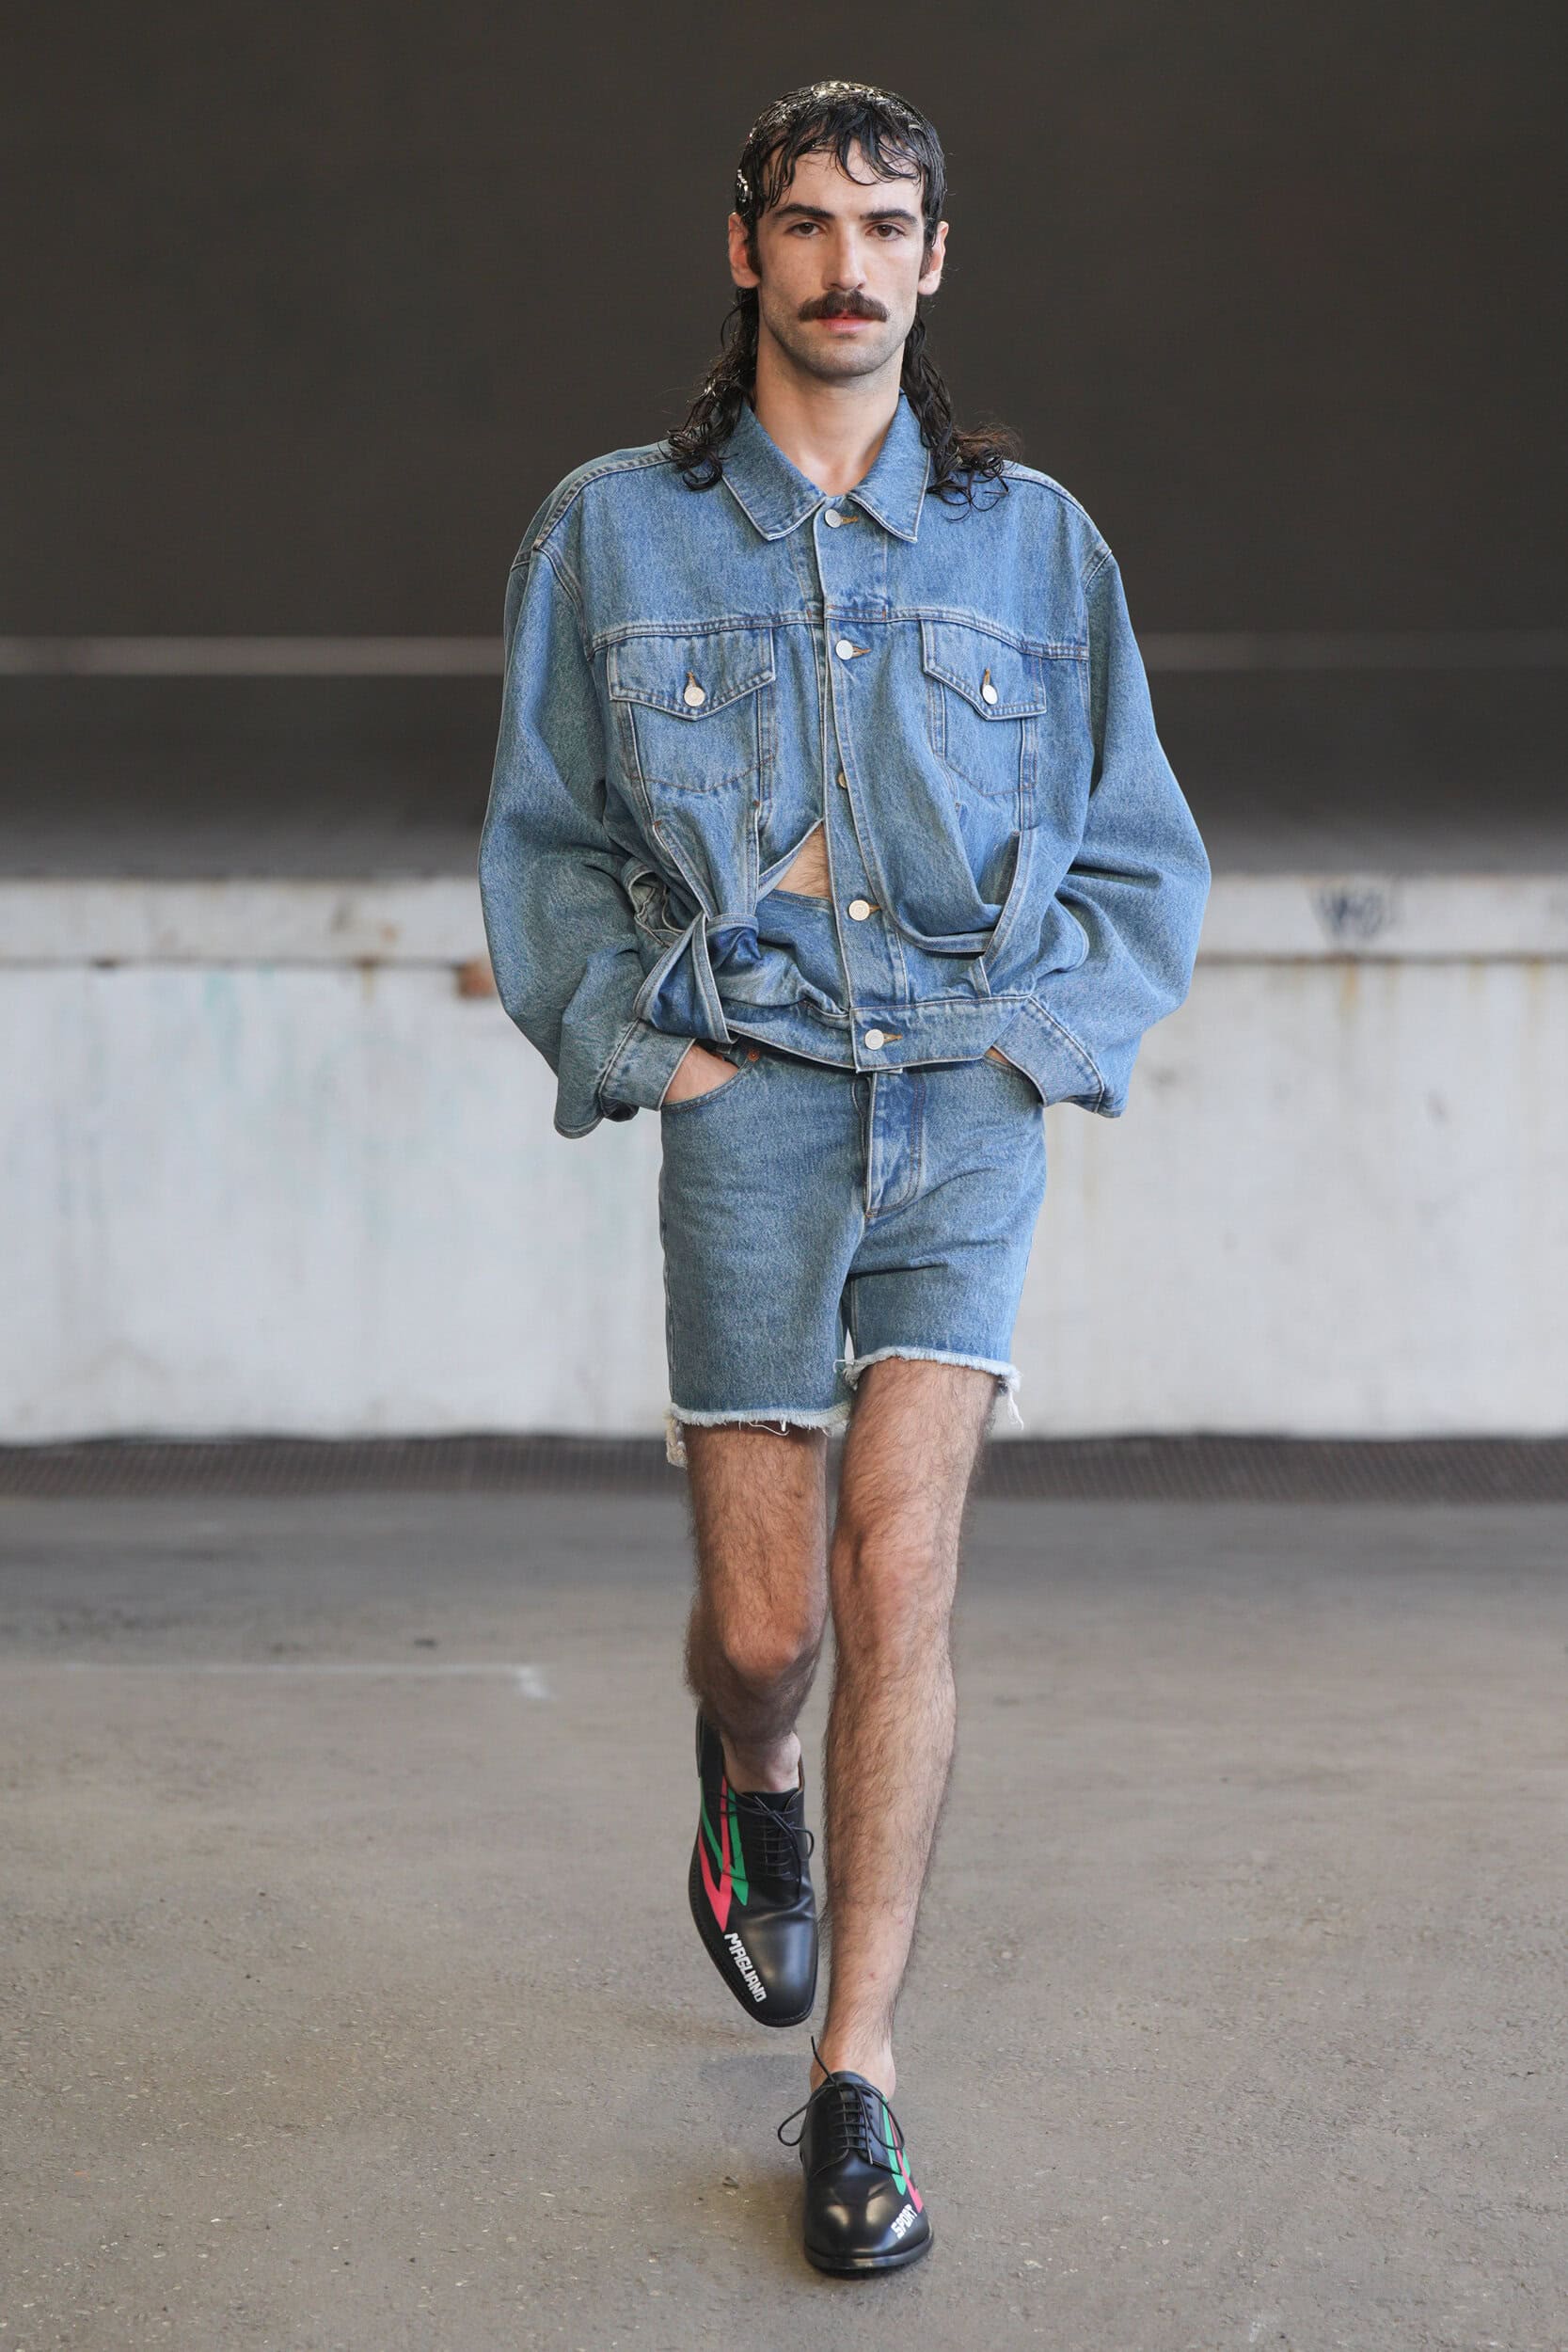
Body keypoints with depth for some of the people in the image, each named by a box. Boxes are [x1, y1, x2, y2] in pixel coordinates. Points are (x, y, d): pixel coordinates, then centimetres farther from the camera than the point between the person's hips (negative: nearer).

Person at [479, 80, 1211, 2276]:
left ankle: (854, 2083, -6)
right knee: (765, 1621, 1)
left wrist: (1051, 1042, 1)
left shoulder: (1035, 537, 8)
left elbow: (1140, 848, 14)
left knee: (901, 1570, -13)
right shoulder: (614, 528, 6)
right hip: (751, 1102, 0)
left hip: (971, 1100, 0)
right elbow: (545, 841, 11)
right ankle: (753, 1786, 40)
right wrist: (643, 1048, -2)